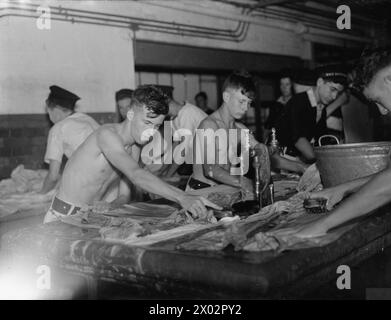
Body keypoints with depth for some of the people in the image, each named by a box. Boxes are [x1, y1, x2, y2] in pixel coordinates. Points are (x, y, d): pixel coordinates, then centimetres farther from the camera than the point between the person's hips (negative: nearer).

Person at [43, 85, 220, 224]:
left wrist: (111, 205, -18)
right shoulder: (107, 134, -24)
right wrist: (182, 198, -50)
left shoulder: (134, 147, 3)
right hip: (64, 216, -7)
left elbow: (125, 195, 6)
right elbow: (136, 175, -40)